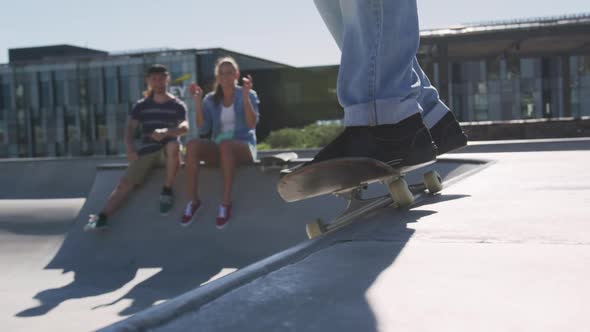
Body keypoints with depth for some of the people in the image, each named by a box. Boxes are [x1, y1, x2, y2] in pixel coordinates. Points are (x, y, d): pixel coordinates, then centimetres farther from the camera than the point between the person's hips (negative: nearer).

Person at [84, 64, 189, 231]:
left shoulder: (177, 105, 5)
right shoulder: (141, 105, 12)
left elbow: (185, 127, -12)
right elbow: (130, 127, 2)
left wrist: (166, 132, -33)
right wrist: (130, 147, -19)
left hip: (168, 151, -2)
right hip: (147, 151, 3)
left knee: (173, 144, -38)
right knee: (126, 182, -17)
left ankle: (167, 191, -24)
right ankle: (102, 217, -27)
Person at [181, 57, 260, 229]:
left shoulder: (248, 95, 4)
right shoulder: (211, 99, 11)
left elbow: (252, 124, -12)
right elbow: (203, 130, -1)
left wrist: (245, 95, -18)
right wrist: (198, 101, -6)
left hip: (244, 147, -3)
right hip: (218, 148, 3)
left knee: (225, 144, -40)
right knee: (192, 145, -30)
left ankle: (226, 202, -35)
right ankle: (193, 200, -26)